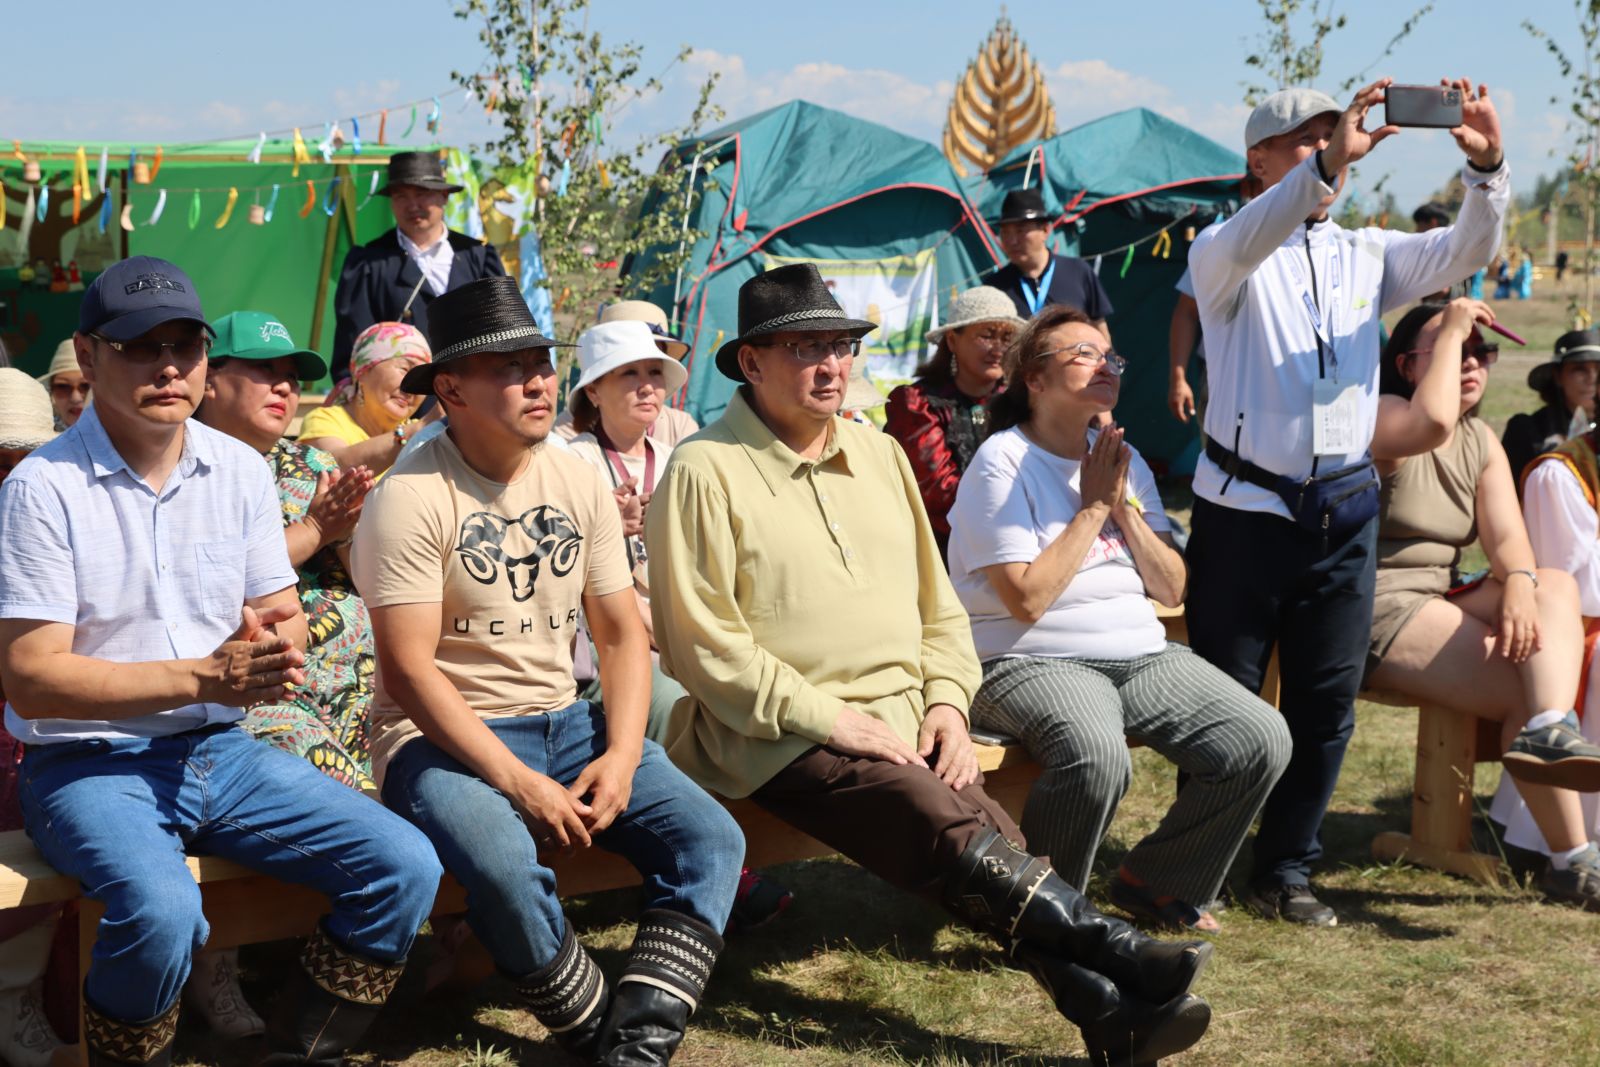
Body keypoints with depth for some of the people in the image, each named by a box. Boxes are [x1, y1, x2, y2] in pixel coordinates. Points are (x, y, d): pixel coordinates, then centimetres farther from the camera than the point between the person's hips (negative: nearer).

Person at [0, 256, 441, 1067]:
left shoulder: (240, 470, 5)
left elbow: (284, 615, 12)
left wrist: (278, 649, -15)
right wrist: (205, 677, -22)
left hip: (217, 750, 6)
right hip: (91, 764, -5)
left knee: (405, 868, -11)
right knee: (162, 912, -35)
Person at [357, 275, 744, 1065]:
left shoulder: (580, 481, 6)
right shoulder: (411, 499, -12)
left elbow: (622, 632, 8)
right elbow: (409, 670, -17)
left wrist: (621, 756, -9)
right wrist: (518, 782, -22)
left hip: (564, 721, 6)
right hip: (443, 736, -6)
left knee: (711, 838, -12)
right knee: (505, 866, -35)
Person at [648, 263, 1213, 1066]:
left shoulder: (880, 457, 17)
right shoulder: (706, 472, -4)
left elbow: (937, 607, 21)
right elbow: (705, 647, -10)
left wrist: (946, 701, 2)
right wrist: (831, 718, -14)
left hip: (898, 732, 6)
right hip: (776, 739, -5)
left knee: (994, 842, -23)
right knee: (942, 825, -31)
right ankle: (1113, 952, -36)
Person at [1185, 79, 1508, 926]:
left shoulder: (1366, 256, 12)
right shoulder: (1227, 257, -2)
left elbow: (1461, 253, 0)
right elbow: (1242, 244, -26)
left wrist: (1486, 168, -19)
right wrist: (1330, 165, -40)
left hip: (1344, 512, 5)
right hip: (1245, 508, -4)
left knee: (1326, 705, 7)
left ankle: (1285, 871, 19)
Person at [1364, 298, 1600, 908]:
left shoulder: (1482, 442, 16)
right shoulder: (1380, 416, -9)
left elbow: (1506, 535, 1)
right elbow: (1432, 423, -35)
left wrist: (1519, 584, -24)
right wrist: (1450, 330, -20)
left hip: (1440, 603, 8)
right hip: (1376, 606, -8)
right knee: (1524, 691, -20)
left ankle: (1550, 731, -40)